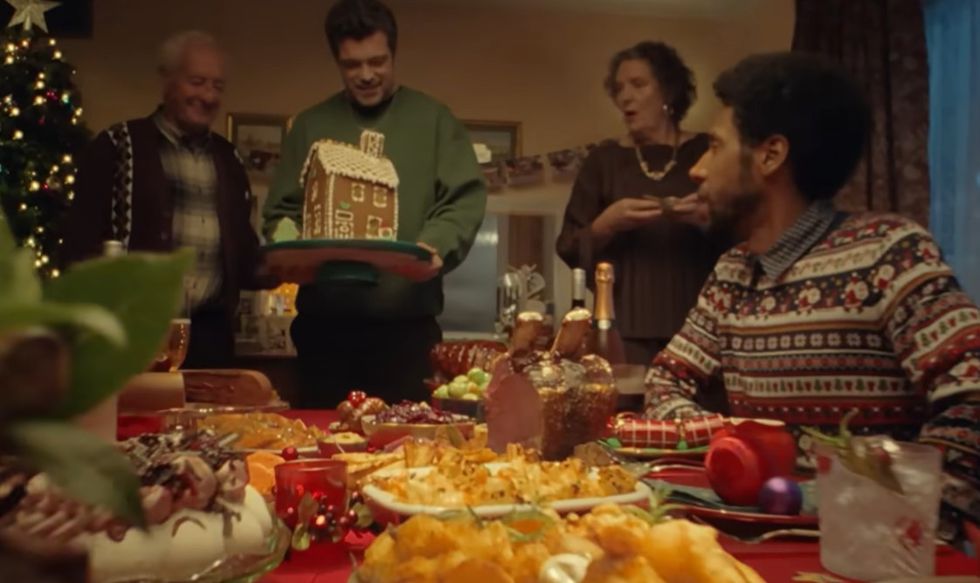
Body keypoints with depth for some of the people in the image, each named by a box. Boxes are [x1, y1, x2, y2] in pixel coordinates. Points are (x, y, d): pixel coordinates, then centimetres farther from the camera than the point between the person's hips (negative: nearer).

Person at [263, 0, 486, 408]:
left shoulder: (434, 120, 8)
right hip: (324, 323, 2)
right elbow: (282, 210, 13)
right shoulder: (311, 125, 13)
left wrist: (437, 245, -20)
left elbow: (465, 198, 0)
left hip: (407, 324, -1)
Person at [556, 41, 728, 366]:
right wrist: (606, 224, -12)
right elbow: (569, 250, 5)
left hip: (698, 324, 0)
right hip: (626, 327, 0)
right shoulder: (604, 160, 9)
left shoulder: (707, 153, 7)